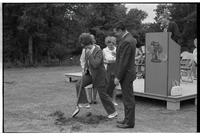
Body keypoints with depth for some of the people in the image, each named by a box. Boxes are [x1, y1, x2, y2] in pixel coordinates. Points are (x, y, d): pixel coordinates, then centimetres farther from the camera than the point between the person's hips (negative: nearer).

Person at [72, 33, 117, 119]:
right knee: (79, 85, -6)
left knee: (103, 95, 1)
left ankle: (113, 112, 17)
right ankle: (79, 105, 3)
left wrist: (89, 54, -33)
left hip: (99, 75, -7)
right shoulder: (87, 50, -1)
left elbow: (95, 65, -35)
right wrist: (86, 69, 3)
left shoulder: (98, 51, -26)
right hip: (90, 73, 7)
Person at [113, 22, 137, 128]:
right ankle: (128, 119, 25)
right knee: (128, 97, 15)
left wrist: (118, 77, -18)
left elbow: (123, 62, -22)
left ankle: (129, 122, 7)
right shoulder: (130, 39, 12)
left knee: (128, 98, -2)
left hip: (126, 75, -10)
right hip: (128, 73, 10)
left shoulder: (126, 42, -20)